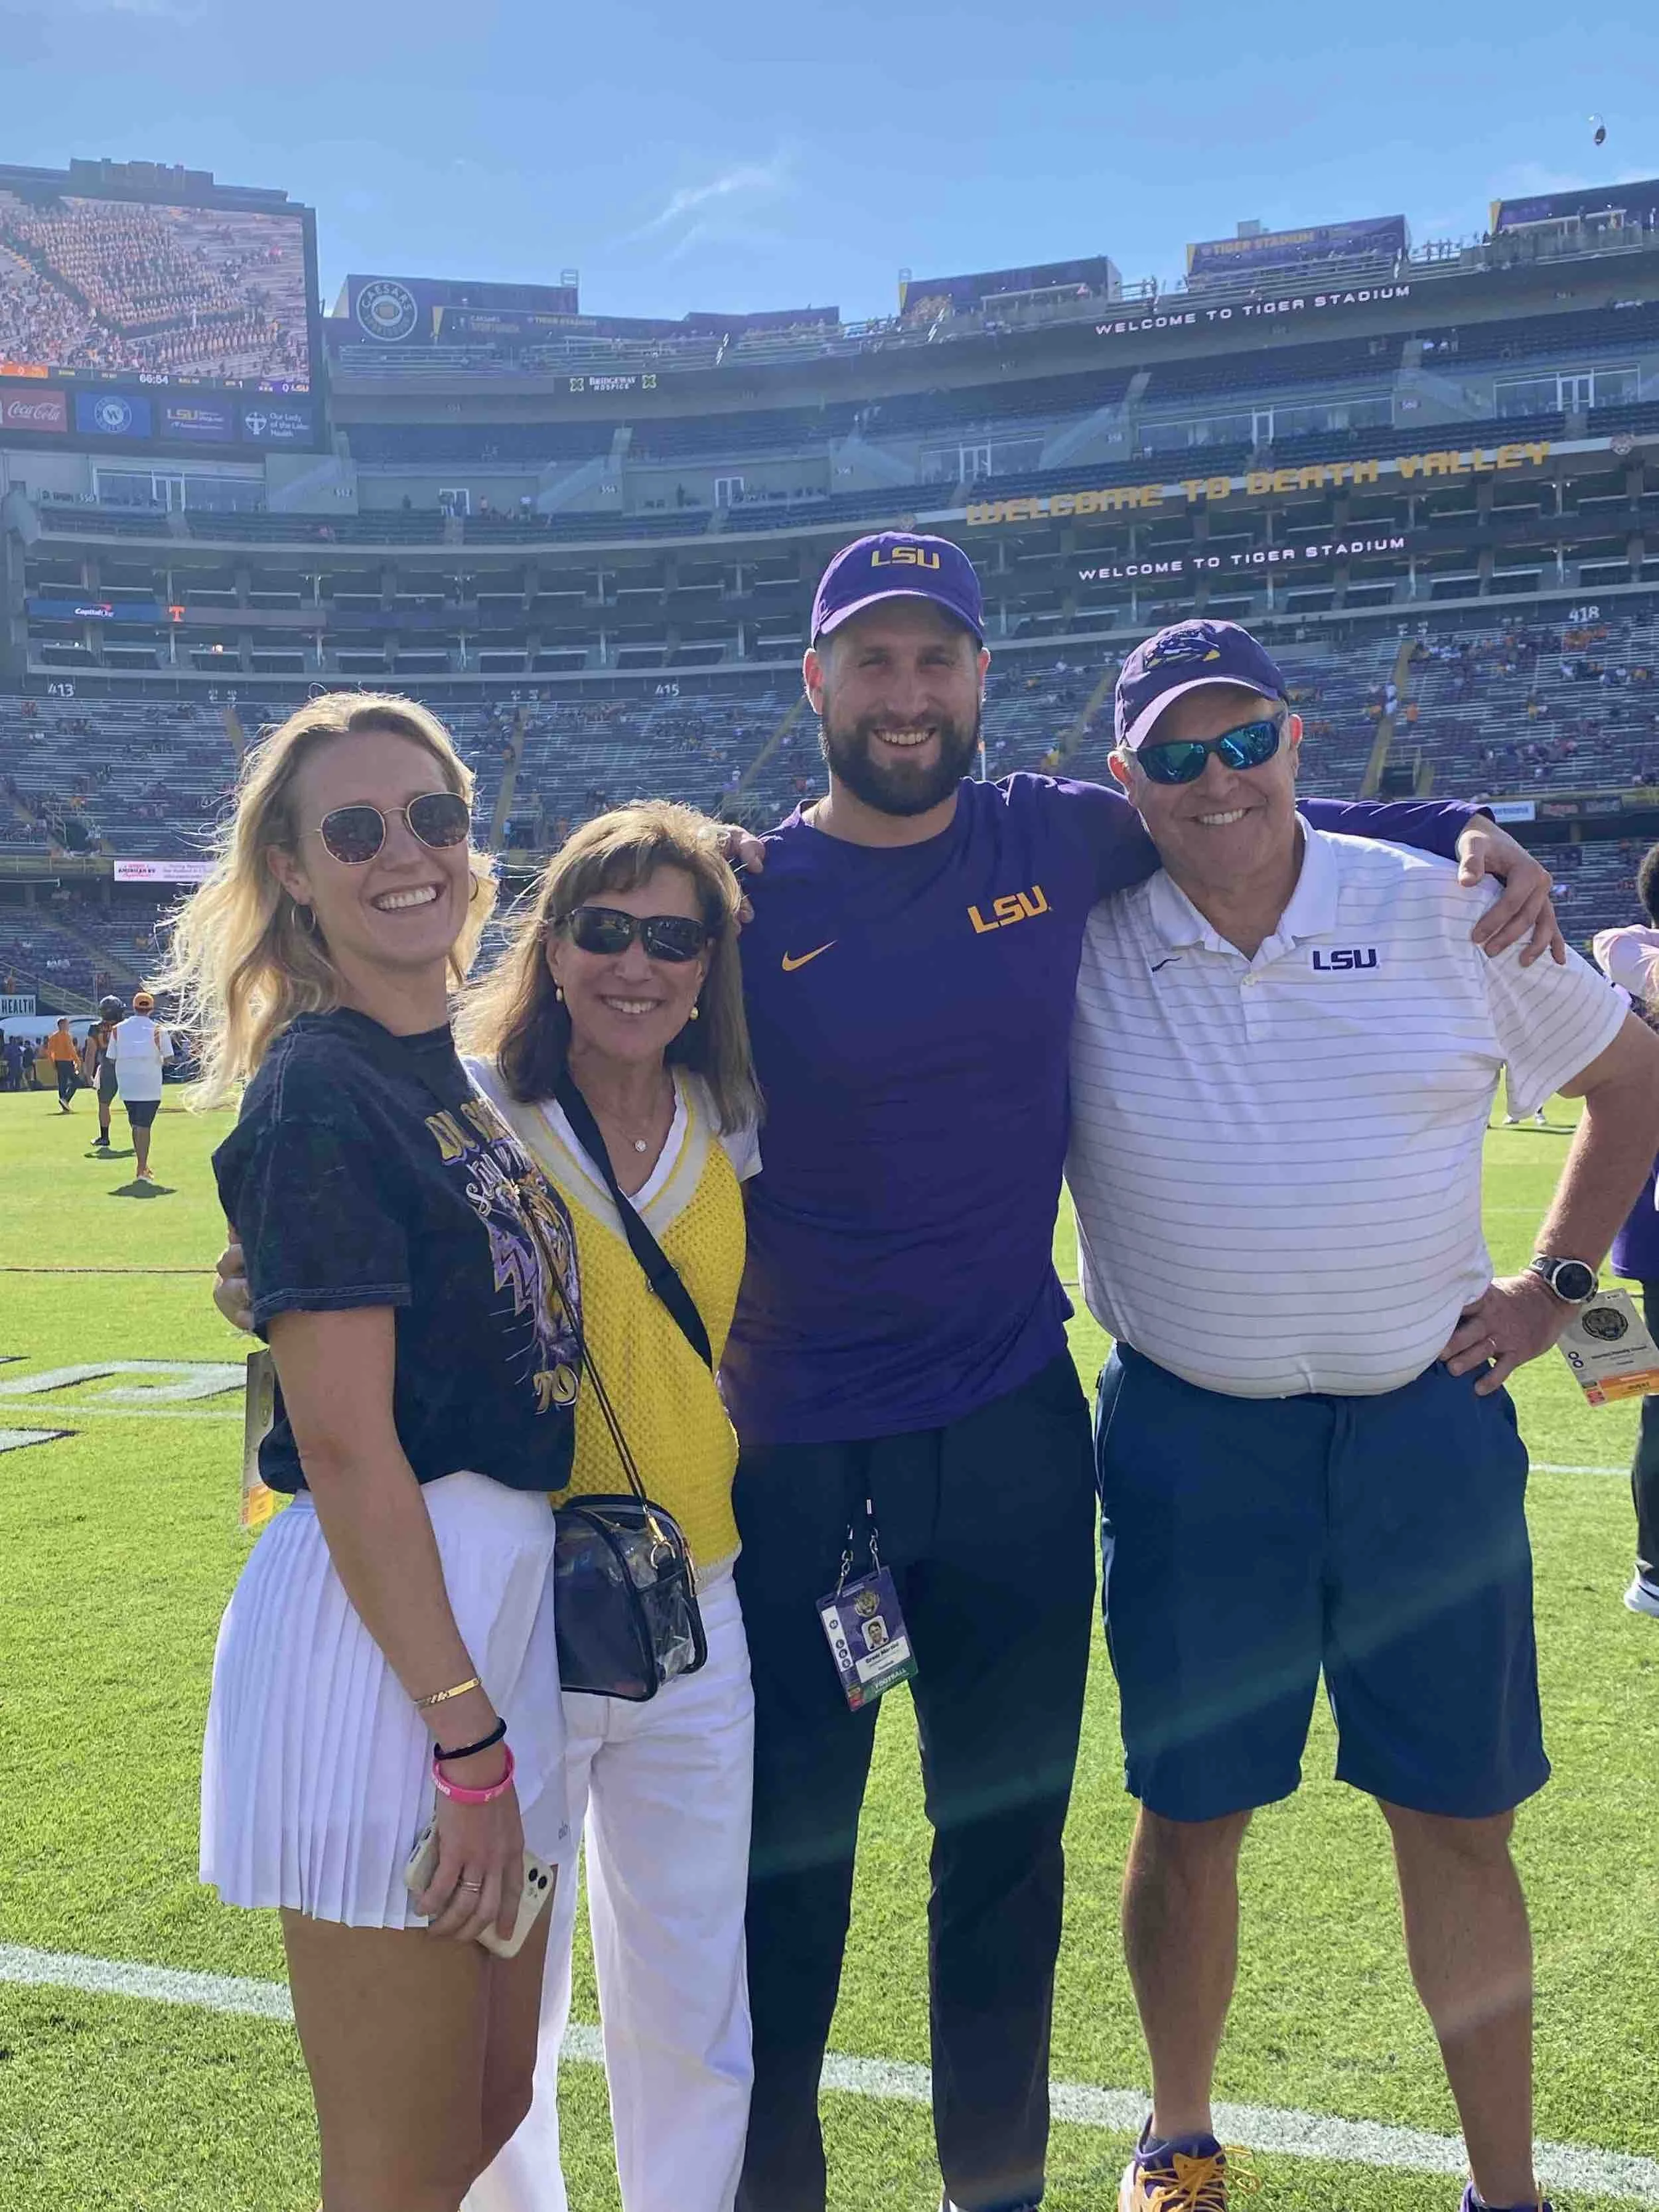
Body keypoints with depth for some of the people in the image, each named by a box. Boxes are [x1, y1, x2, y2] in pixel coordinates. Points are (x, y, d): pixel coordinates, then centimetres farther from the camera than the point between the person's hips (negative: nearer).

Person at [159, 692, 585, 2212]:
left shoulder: (461, 1071, 11)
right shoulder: (319, 1092, -15)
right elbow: (345, 1445, -20)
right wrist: (470, 1746, -19)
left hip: (500, 1594, 9)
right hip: (383, 1631, -9)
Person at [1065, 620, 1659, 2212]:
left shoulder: (1443, 916, 0)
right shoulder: (1075, 944, -3)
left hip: (1427, 1425, 1)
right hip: (1188, 1441, 0)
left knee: (1457, 1823, 9)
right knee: (1188, 1817, 10)